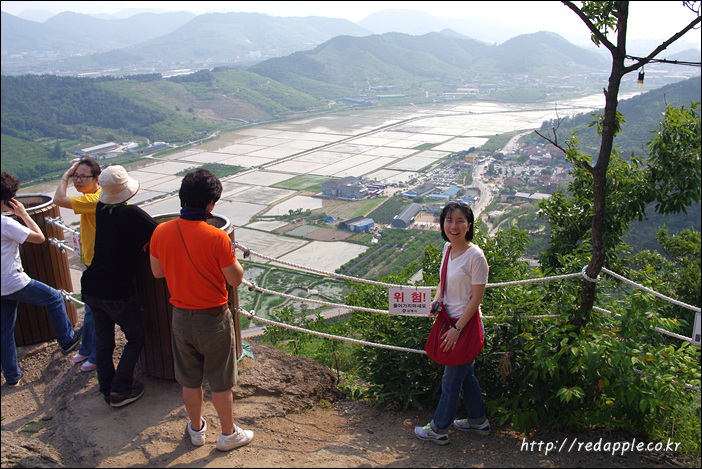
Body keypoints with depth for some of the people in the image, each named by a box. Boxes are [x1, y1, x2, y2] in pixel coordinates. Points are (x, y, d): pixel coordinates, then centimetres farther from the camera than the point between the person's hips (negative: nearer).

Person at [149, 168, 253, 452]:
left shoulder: (161, 232, -9)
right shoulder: (216, 238, -23)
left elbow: (157, 272, 6)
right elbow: (236, 279, -13)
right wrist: (230, 255, 3)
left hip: (181, 318, 4)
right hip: (213, 319, -4)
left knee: (190, 380, 21)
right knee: (220, 382, 14)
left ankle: (196, 429, 40)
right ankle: (228, 434, 31)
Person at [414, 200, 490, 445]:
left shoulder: (475, 256, -20)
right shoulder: (448, 248, 3)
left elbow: (476, 298, -18)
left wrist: (457, 329, -19)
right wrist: (436, 300, -1)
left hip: (466, 324, -8)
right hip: (450, 320, 8)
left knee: (451, 380, 7)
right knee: (465, 374, 23)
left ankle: (438, 429, 25)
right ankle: (478, 421, 42)